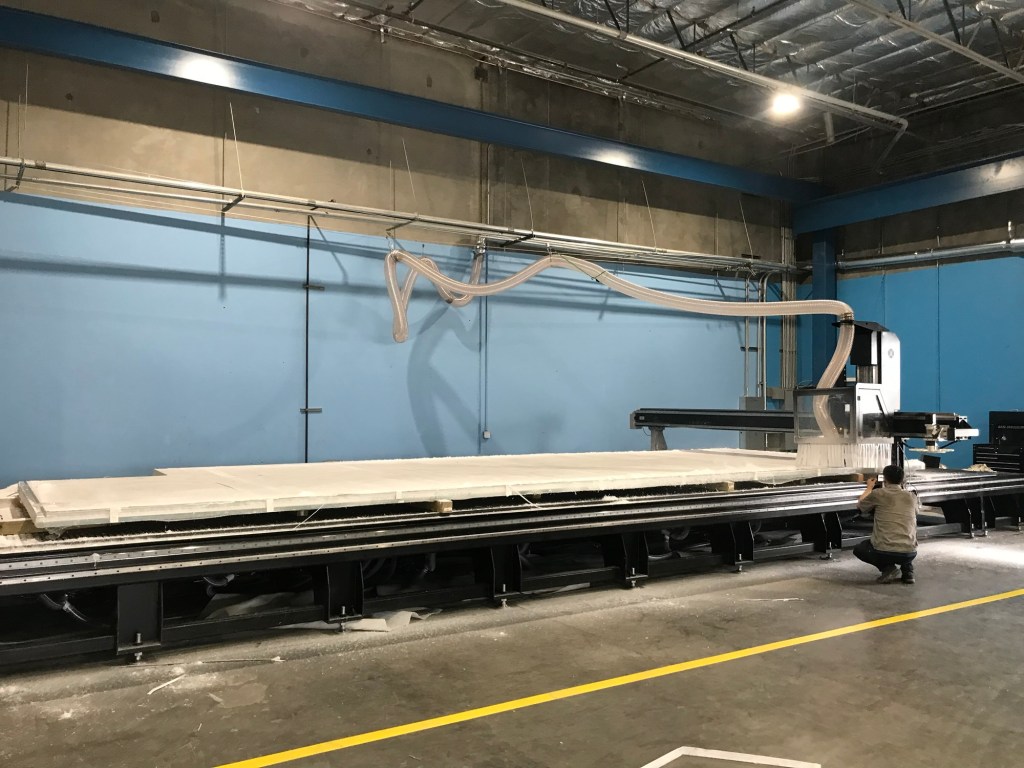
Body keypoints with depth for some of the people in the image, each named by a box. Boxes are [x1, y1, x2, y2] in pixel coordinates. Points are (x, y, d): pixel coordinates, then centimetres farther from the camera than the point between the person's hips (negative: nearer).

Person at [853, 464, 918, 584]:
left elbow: (860, 505, 20)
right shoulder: (912, 497, 7)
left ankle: (888, 567, 4)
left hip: (883, 552, -4)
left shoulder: (878, 494, -2)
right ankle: (907, 571, 18)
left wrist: (869, 488, 36)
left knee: (858, 549, 28)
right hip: (909, 553, 4)